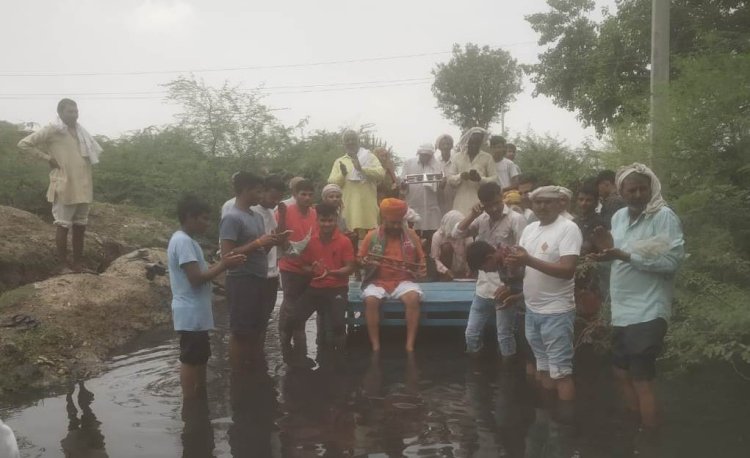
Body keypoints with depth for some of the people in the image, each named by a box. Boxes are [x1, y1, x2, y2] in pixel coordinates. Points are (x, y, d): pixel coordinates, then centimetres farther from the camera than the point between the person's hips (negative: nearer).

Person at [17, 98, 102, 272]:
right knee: (63, 225, 1)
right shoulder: (52, 130, -7)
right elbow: (23, 144, -8)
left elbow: (93, 153, 23)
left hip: (83, 187, 7)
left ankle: (78, 261, 22)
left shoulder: (80, 131, 10)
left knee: (80, 225, 13)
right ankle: (64, 262, 10)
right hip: (65, 187, -6)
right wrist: (47, 157, -10)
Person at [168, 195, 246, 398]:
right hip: (191, 314, -11)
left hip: (197, 313, 11)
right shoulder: (183, 241, -19)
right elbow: (196, 278, -24)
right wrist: (223, 266, -16)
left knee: (200, 358, 18)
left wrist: (222, 263, 3)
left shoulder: (186, 241, 14)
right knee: (190, 360, -1)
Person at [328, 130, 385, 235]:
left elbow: (381, 173, -5)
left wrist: (361, 168, -17)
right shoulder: (339, 162, 15)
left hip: (368, 207, -1)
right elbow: (331, 183, 7)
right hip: (348, 208, 1)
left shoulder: (369, 157, 10)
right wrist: (342, 174, -12)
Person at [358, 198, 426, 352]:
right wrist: (366, 263, -12)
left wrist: (421, 268, -5)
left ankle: (410, 344, -25)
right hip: (377, 281, 0)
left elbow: (420, 259, 16)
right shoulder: (372, 236, 3)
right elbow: (360, 260, 10)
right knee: (371, 299, -32)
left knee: (413, 297, -32)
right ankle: (375, 345, -23)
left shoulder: (411, 235, 7)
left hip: (403, 281, 1)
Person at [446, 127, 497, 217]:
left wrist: (480, 179, -16)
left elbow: (494, 179, 3)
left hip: (480, 203, -1)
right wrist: (460, 177, -11)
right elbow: (450, 179, 10)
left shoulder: (487, 158, 9)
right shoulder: (457, 157, 13)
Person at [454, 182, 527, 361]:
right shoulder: (482, 219, 8)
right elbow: (457, 234, 4)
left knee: (504, 336, 3)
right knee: (471, 333, 10)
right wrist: (472, 215, -8)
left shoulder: (516, 219, -10)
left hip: (504, 288, -6)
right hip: (483, 287, 6)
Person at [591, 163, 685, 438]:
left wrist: (624, 255, -25)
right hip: (621, 311, 8)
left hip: (647, 312, -8)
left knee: (642, 379, -2)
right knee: (622, 373, 17)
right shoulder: (618, 217, 9)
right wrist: (609, 249, -6)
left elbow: (673, 260, -22)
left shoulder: (664, 216, -13)